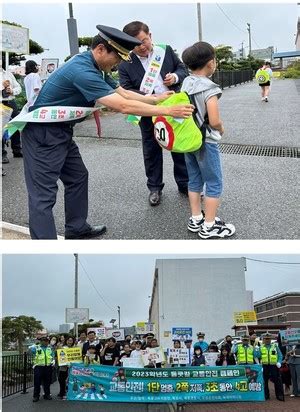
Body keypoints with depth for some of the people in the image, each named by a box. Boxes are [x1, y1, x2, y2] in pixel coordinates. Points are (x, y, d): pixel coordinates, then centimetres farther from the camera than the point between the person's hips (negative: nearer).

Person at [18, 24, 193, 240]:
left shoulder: (96, 67, 5)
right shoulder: (82, 70, -27)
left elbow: (123, 93, 12)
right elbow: (123, 105, -29)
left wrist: (157, 99, 4)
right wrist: (168, 111, -25)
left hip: (61, 132, 11)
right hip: (43, 134, -10)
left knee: (77, 177, 17)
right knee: (44, 194, -9)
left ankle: (76, 228, 30)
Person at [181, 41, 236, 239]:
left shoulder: (186, 83, 1)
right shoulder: (209, 88, -20)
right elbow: (214, 121, -23)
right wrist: (222, 128, -3)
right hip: (206, 142, -7)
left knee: (195, 180, 17)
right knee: (214, 184, 4)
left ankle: (196, 219, 25)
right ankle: (209, 226, 9)